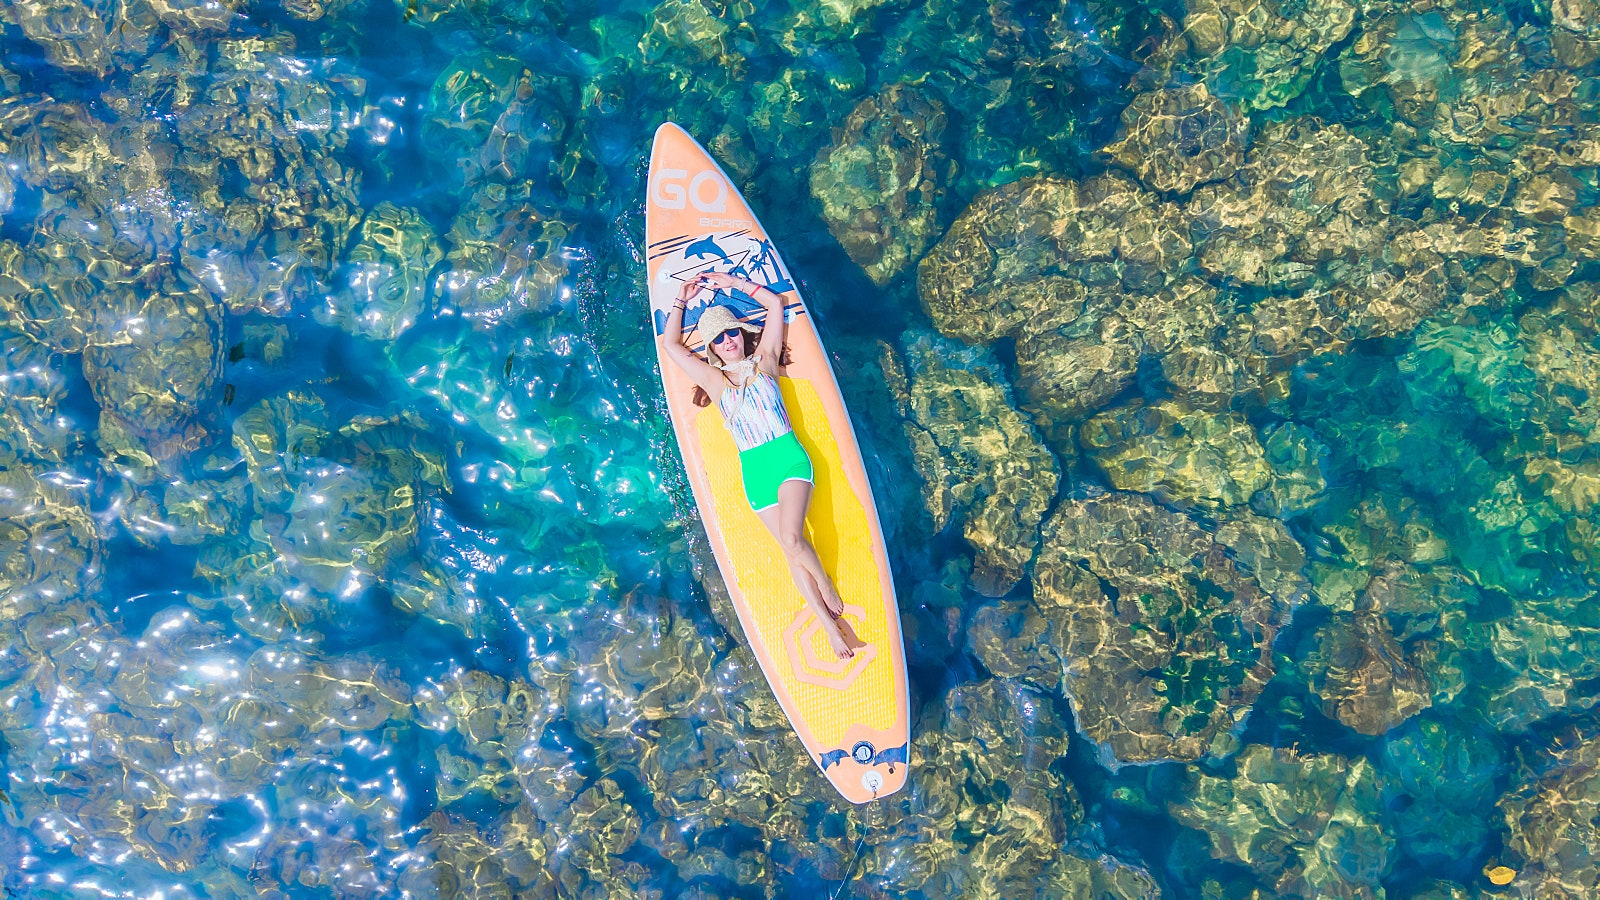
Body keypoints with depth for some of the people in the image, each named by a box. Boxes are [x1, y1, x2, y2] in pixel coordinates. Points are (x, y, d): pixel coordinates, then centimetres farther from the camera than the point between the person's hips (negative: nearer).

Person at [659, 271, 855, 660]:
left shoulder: (763, 361, 9)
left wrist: (734, 282, 13)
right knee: (791, 548, -5)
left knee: (791, 538, -22)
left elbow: (775, 303, 10)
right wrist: (682, 300, 21)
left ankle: (827, 586, 5)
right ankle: (828, 623, -2)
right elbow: (670, 344, 14)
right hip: (754, 470, 2)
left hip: (789, 455, -2)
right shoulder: (714, 380, 11)